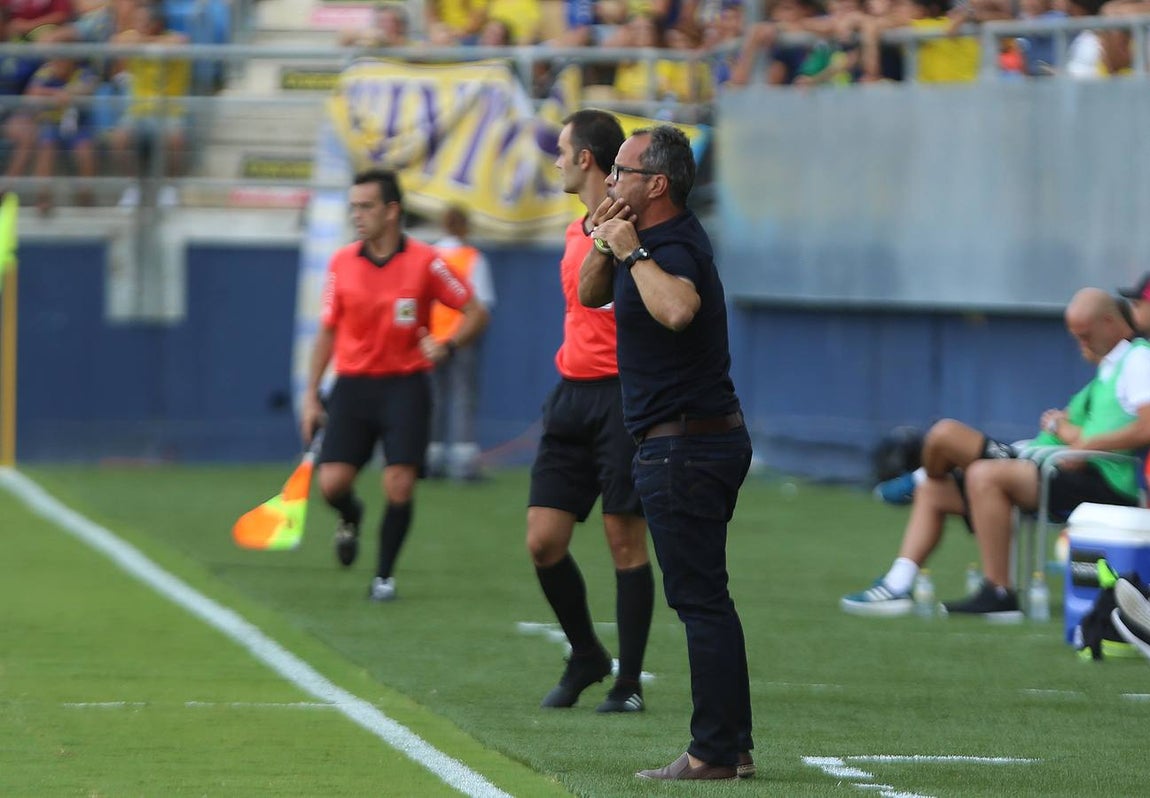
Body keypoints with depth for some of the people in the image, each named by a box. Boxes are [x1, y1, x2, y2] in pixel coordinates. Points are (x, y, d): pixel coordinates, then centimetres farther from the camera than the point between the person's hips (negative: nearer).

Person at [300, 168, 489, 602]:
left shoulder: (424, 262, -7)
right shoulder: (342, 263, 3)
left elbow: (475, 313, 0)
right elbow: (328, 332, 11)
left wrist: (446, 345, -19)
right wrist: (311, 395, 7)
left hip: (405, 386, -2)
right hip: (353, 385, 2)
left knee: (399, 485, -11)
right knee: (332, 482, -10)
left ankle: (384, 575, 9)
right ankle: (350, 516, 27)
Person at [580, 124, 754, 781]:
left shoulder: (677, 247, -19)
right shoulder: (654, 238, 13)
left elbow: (677, 309, -42)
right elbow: (591, 296, 21)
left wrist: (633, 251, -29)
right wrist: (605, 242, 3)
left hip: (685, 447, -11)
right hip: (715, 435, 11)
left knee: (699, 600, -8)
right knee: (707, 598, 14)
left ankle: (715, 752, -8)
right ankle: (732, 745, 18)